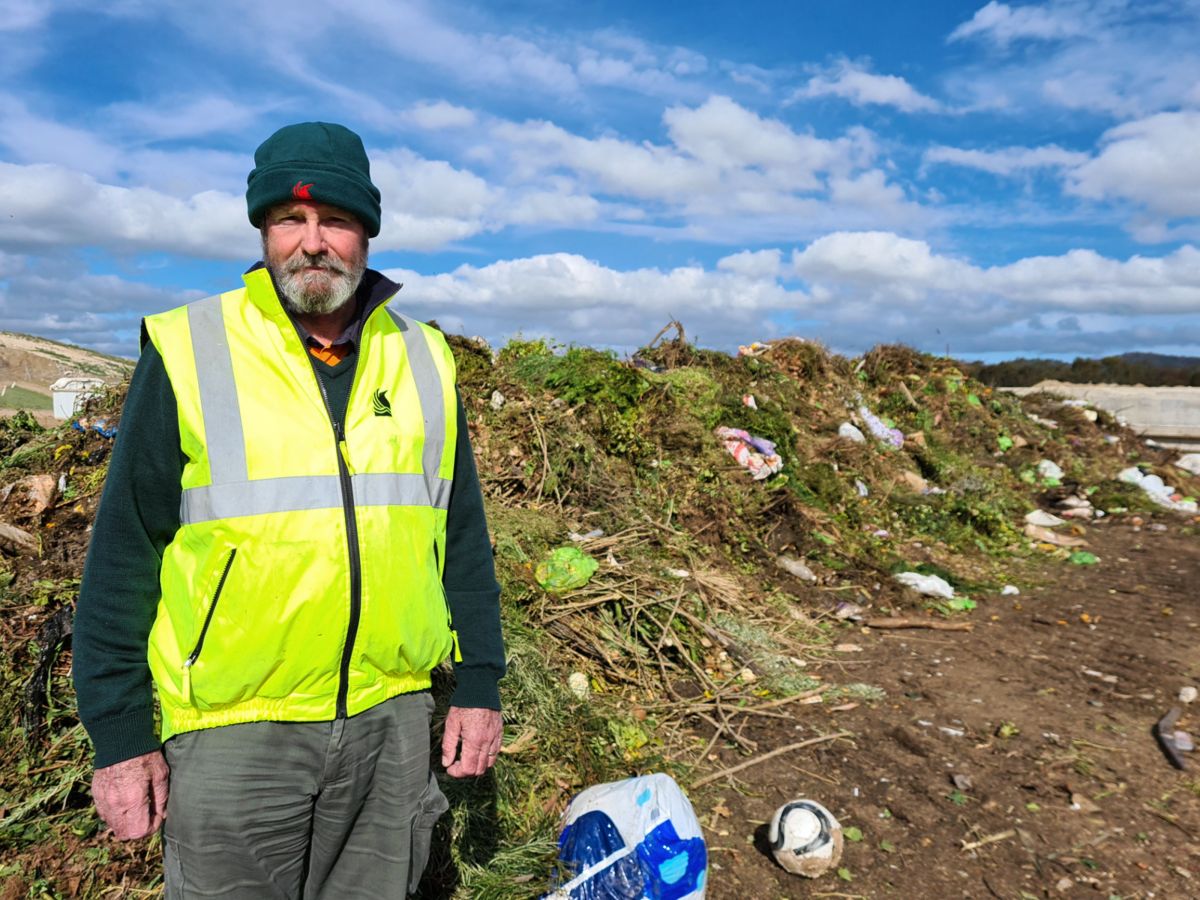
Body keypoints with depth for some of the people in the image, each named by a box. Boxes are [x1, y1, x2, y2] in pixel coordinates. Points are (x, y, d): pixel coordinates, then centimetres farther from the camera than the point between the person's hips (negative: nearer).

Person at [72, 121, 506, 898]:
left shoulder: (423, 361, 4)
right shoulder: (188, 353, -5)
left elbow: (464, 539, 8)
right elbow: (124, 555, -3)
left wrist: (479, 684, 6)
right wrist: (120, 732, -3)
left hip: (394, 718, 3)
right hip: (234, 728, -2)